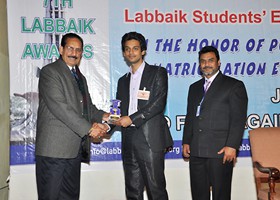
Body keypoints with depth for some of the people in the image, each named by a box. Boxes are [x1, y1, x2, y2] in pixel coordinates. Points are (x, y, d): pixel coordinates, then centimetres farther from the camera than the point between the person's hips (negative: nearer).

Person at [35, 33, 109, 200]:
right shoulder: (49, 72, -5)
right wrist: (88, 128, -16)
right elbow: (58, 106, -16)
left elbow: (88, 106, 23)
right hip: (55, 148, -8)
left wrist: (102, 116, 0)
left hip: (75, 148, 8)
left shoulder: (80, 77, 23)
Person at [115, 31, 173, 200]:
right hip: (129, 139, 6)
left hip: (150, 138, -5)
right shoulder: (123, 80, 21)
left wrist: (131, 119, -12)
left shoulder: (157, 73, 3)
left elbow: (159, 104, -9)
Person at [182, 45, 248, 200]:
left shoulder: (234, 86, 1)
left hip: (221, 151, -5)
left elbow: (238, 119, -7)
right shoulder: (194, 87, 21)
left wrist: (232, 146, -15)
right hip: (196, 151, 6)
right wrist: (186, 141, 11)